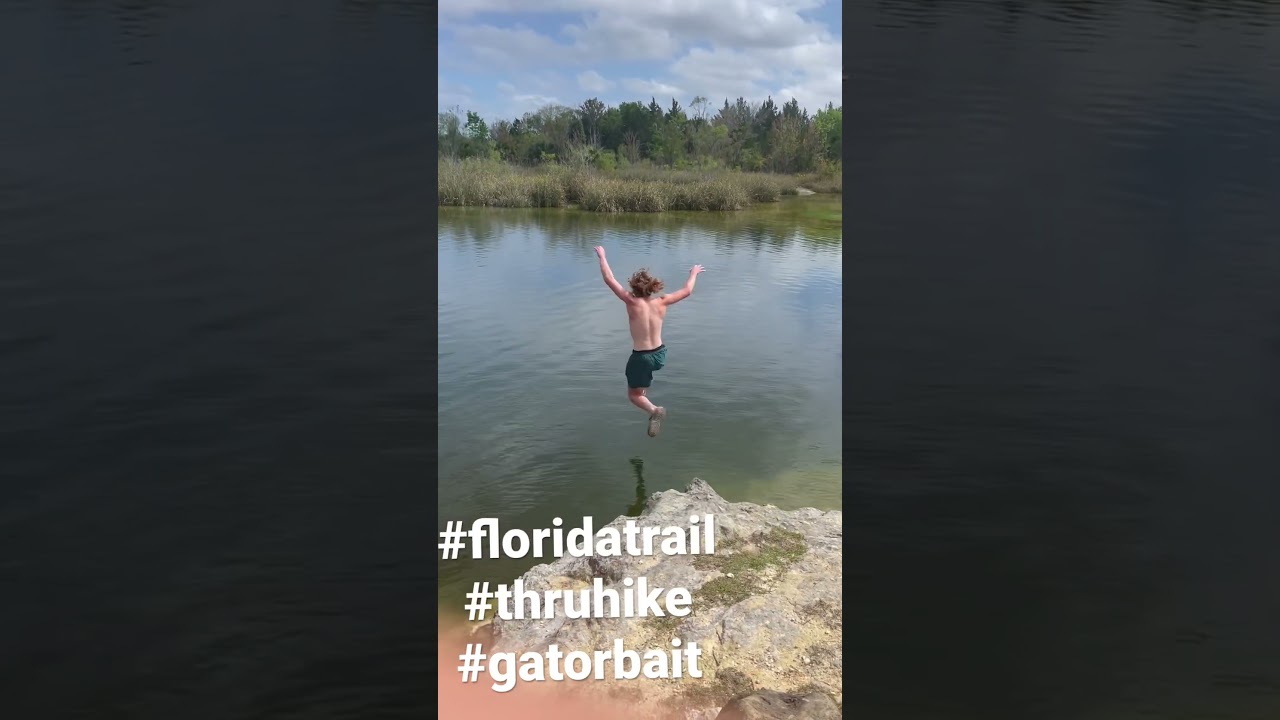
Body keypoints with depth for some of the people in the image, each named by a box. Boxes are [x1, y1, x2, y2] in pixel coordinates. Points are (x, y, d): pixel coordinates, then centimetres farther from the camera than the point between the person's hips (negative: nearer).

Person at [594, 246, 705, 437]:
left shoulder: (632, 303, -21)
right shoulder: (661, 303, -10)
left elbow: (609, 279, -16)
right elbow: (687, 291, 4)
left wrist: (602, 256, -3)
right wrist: (693, 274, 22)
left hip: (641, 357, -5)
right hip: (660, 355, 5)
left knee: (634, 395, 11)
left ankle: (654, 410, -15)